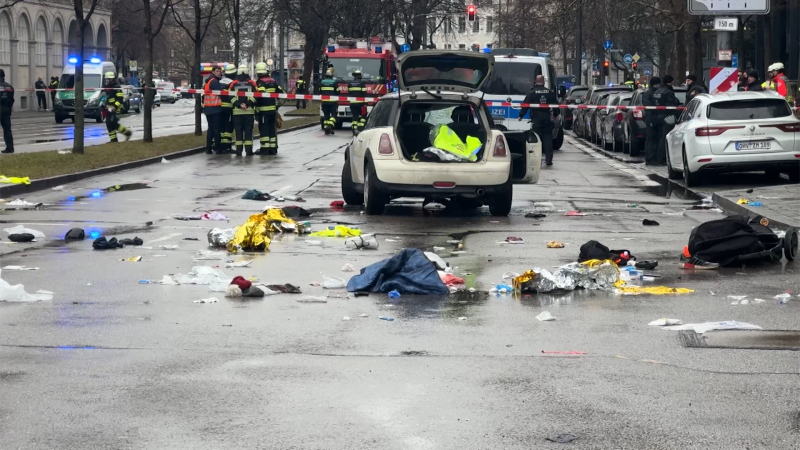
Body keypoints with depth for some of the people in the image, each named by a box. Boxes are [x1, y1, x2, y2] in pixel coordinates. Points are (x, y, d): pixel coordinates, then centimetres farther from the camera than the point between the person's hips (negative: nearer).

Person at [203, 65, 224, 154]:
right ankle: (218, 148, -6)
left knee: (211, 128, 13)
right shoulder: (215, 82, -12)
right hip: (215, 108, -9)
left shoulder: (207, 82, 17)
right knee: (217, 128, -6)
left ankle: (208, 148, 11)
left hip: (207, 107, 9)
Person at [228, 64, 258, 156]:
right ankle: (248, 149, 0)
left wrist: (239, 105, -7)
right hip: (250, 110, -1)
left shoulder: (233, 83, 2)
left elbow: (231, 97, -4)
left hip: (237, 111, 1)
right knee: (248, 130, 3)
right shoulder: (252, 83, 0)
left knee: (238, 130, 5)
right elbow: (254, 96, -7)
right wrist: (248, 104, -9)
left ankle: (239, 149, 4)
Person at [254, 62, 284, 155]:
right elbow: (281, 92, 14)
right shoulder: (272, 81, 11)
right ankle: (273, 148, 15)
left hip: (263, 109, -7)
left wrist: (257, 110, -17)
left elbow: (260, 95, -20)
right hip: (273, 108, 7)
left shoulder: (260, 82, -10)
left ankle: (265, 148, -6)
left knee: (264, 129, -3)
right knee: (272, 128, 13)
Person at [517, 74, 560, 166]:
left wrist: (521, 115, 6)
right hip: (547, 119, 3)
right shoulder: (550, 93, 6)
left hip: (536, 119, -3)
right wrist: (555, 114, 27)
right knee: (548, 139, 5)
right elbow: (556, 105, 11)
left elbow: (525, 105, -4)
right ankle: (548, 159, 3)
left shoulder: (532, 93, -4)